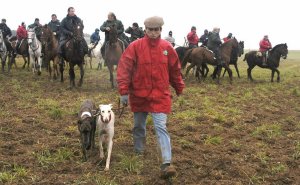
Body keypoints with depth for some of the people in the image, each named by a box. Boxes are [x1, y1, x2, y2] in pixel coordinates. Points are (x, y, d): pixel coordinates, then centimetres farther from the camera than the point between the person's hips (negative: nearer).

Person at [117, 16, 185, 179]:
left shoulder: (167, 47, 1)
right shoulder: (135, 46, -7)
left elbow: (175, 70, 12)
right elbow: (124, 68, -10)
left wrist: (179, 89, 20)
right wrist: (124, 92, -16)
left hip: (160, 95, 0)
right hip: (139, 95, 1)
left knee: (161, 127, -9)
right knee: (138, 126, 18)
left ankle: (167, 164, -13)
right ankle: (138, 153, 40)